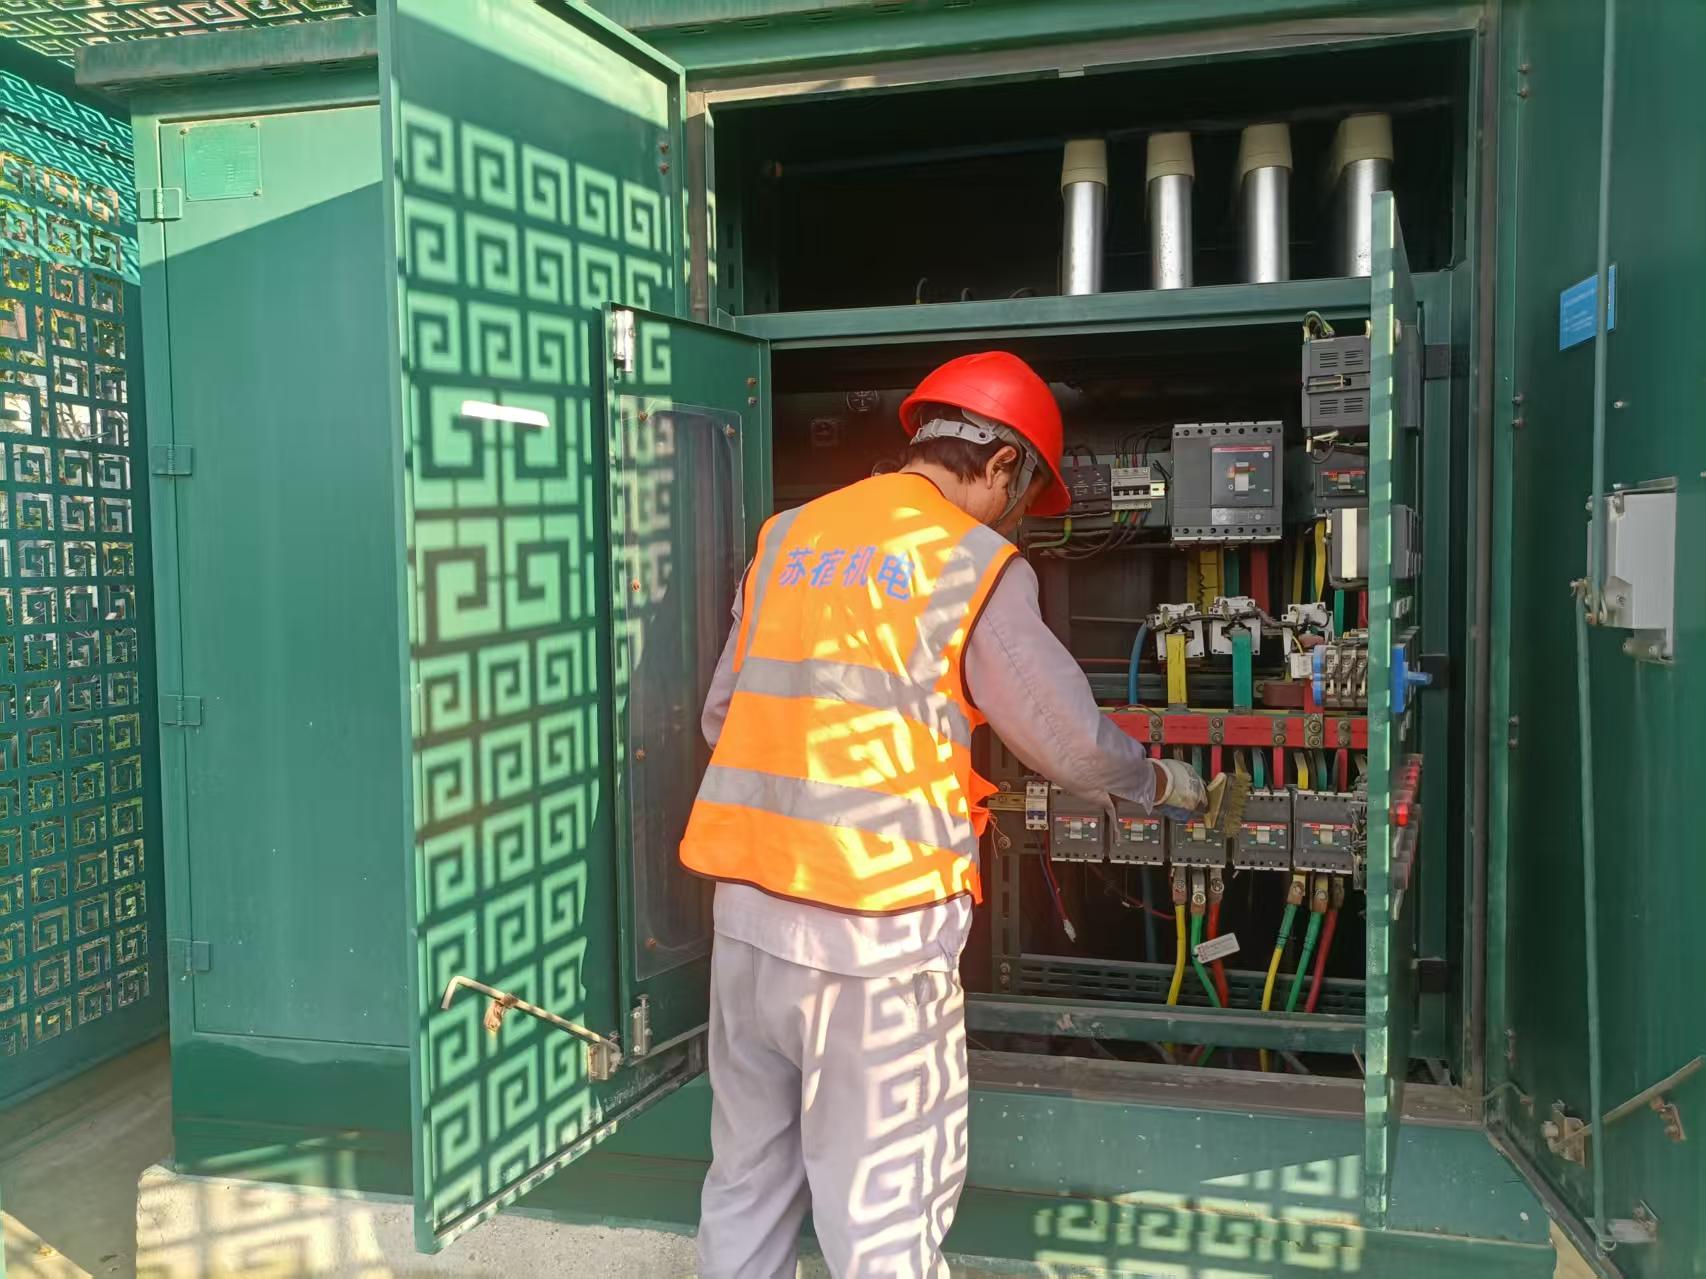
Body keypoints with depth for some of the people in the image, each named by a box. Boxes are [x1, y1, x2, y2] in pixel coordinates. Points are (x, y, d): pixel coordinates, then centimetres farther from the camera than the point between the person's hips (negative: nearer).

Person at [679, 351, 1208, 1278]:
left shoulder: (787, 537, 10)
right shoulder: (975, 564, -5)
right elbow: (1070, 744, 2)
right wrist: (1163, 783, 20)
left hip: (748, 901, 6)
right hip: (875, 923, -6)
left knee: (747, 1182, 20)